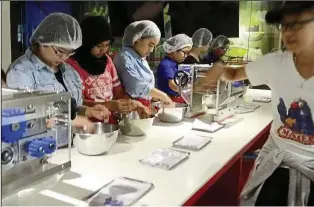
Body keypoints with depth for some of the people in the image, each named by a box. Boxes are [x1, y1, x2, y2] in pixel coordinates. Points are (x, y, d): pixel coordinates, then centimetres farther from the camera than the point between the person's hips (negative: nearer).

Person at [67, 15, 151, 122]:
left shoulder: (107, 60, 10)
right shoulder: (72, 64, -10)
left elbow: (119, 93, 12)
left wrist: (135, 104, -6)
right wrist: (109, 106, -23)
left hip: (110, 123, 5)